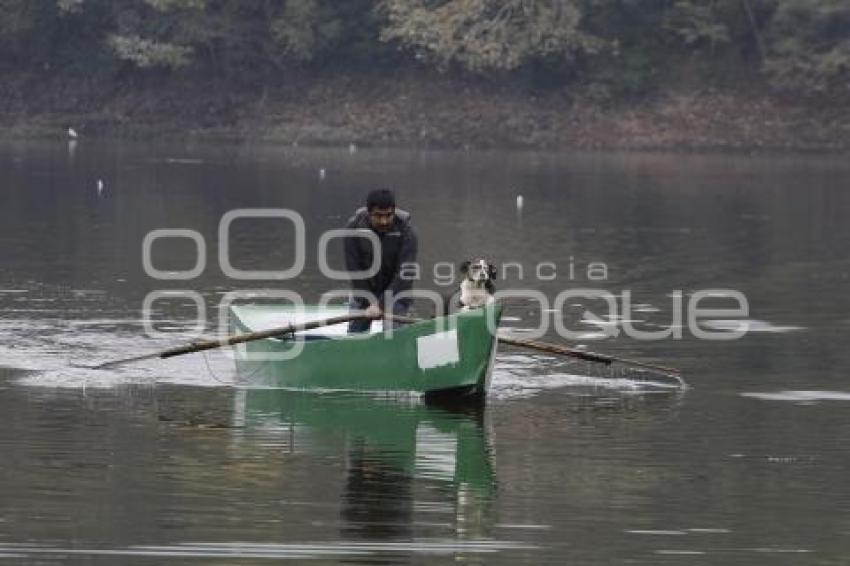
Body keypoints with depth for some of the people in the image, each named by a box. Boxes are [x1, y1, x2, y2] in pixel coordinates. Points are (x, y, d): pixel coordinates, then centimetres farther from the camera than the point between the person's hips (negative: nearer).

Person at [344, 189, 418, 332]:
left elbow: (404, 273, -24)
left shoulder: (406, 231, -21)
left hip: (396, 291, -2)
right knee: (355, 331, -1)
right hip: (364, 290, 2)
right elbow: (354, 268, -14)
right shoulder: (354, 227, -15)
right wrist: (369, 303, -18)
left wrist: (381, 305, -29)